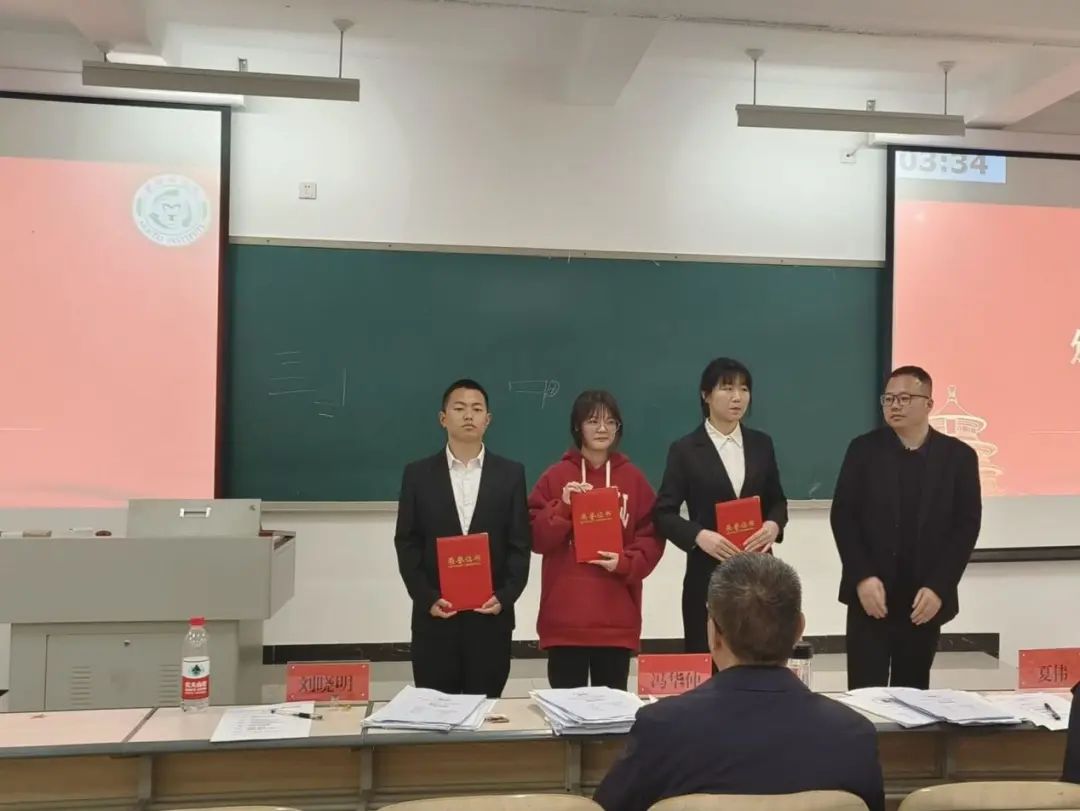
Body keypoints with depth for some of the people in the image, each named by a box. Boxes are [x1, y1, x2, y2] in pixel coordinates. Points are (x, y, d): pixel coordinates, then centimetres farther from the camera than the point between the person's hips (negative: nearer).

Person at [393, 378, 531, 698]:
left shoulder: (511, 474, 4)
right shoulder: (418, 474, 4)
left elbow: (520, 545, 2)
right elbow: (406, 544, 1)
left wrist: (505, 597, -11)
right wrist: (427, 598, -10)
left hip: (491, 615, 0)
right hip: (434, 616, 0)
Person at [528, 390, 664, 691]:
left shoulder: (634, 478, 7)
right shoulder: (556, 476, 3)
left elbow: (652, 537, 5)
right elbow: (537, 539, -1)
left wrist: (625, 563, -12)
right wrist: (563, 507, -16)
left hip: (617, 616, 1)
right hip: (565, 615, -1)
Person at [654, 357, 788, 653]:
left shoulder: (761, 444, 10)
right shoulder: (685, 450, -2)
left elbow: (777, 500, 16)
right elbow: (664, 513, -4)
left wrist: (774, 525, -6)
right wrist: (699, 535, -20)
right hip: (708, 573, -3)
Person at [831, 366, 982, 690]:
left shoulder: (959, 456, 2)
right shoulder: (863, 449, 1)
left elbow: (967, 526, -1)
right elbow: (842, 516, -2)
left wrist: (939, 587, -9)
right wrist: (862, 578, -12)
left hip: (926, 597, 1)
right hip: (870, 593, -1)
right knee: (865, 692, -2)